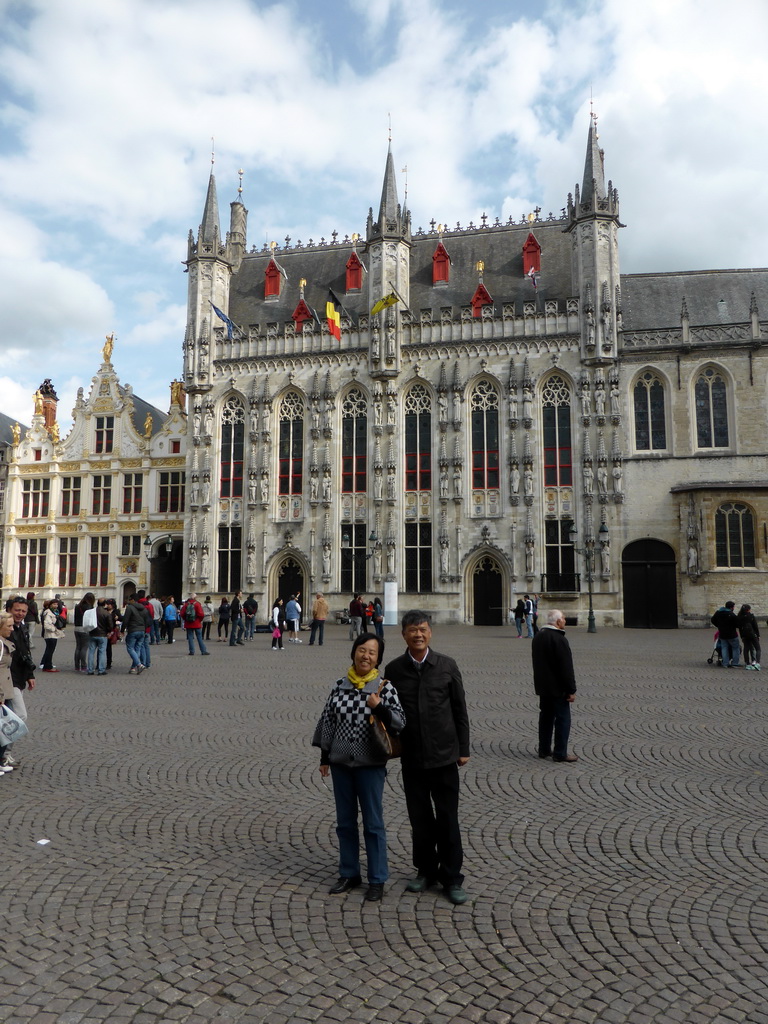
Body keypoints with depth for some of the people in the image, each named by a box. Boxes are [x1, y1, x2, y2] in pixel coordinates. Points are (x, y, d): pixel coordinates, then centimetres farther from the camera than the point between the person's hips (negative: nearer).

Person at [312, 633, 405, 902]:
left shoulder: (385, 687, -8)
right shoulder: (340, 685, 1)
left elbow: (400, 722, -9)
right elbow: (327, 721, 7)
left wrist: (379, 707, -26)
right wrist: (324, 757, 8)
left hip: (370, 764, -3)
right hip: (340, 762, 4)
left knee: (373, 824, 6)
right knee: (345, 822, 15)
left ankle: (377, 880, 20)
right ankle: (349, 874, 31)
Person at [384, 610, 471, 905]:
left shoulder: (447, 666, -4)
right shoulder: (394, 669, -2)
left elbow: (460, 709, 1)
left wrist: (463, 749, 2)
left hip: (444, 755, -1)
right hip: (412, 757, 1)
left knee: (447, 818, 5)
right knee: (420, 818, 13)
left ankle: (452, 877, 20)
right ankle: (426, 870, 30)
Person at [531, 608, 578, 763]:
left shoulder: (538, 636, 10)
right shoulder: (559, 639, -20)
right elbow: (566, 667, -21)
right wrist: (571, 690, -16)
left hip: (542, 686, 9)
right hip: (557, 687, -9)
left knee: (546, 717, 16)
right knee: (563, 718, -1)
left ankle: (544, 749, 22)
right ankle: (560, 753, 2)